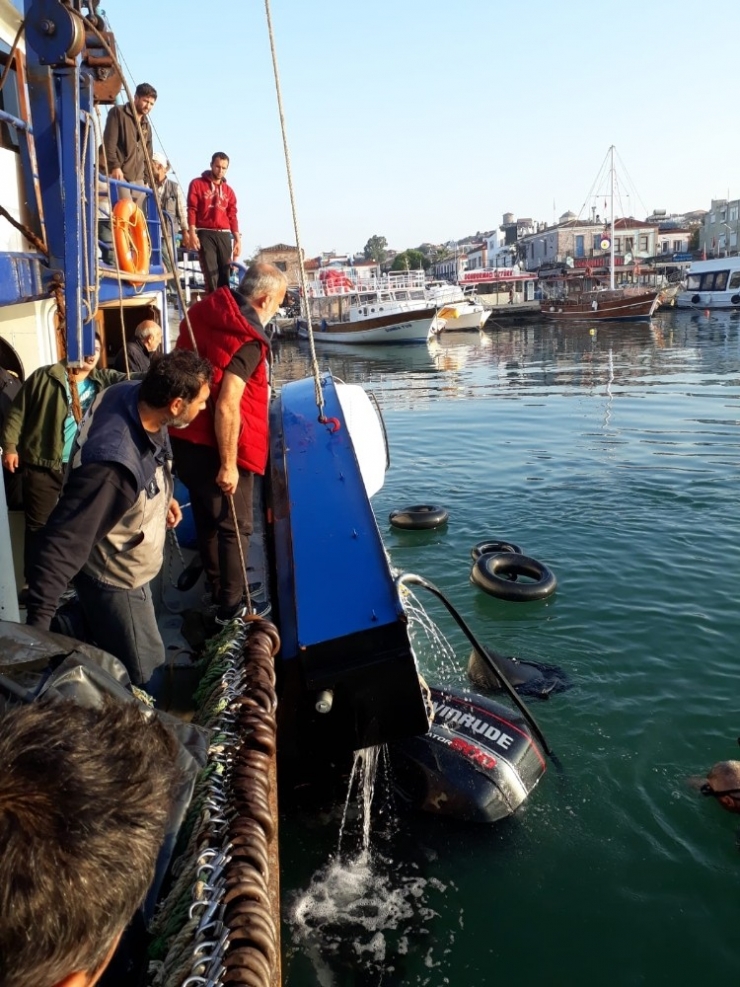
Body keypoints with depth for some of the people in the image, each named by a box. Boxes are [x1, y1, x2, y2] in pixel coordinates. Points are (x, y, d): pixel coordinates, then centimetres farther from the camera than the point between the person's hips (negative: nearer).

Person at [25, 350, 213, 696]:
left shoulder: (134, 394, -17)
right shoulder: (113, 465, -41)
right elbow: (64, 542, -37)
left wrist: (162, 496, 12)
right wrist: (36, 625, -32)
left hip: (129, 565, 8)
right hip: (117, 579, -8)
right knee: (144, 677, 9)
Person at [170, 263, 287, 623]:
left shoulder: (202, 312, 5)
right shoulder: (248, 340, -19)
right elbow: (227, 407, -26)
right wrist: (228, 464, -20)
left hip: (184, 438, 8)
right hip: (215, 448, -8)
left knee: (207, 519, 21)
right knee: (235, 526, 6)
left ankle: (218, 591, 37)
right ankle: (230, 606, 15)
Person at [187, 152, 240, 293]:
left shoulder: (228, 190, 18)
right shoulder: (197, 184, 6)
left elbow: (232, 216, 15)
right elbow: (192, 210, -1)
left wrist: (237, 239, 7)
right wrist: (192, 233, -12)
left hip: (224, 235, 4)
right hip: (205, 234, -4)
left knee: (225, 275, -1)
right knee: (210, 274, -11)